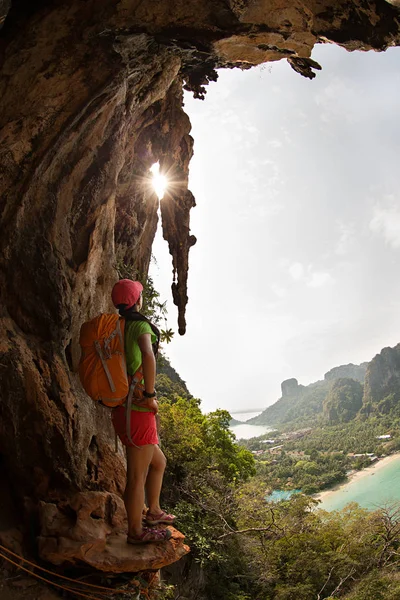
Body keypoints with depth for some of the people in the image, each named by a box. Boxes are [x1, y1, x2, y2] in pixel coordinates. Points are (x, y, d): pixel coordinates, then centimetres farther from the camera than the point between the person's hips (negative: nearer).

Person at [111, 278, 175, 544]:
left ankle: (153, 512, 42)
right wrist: (150, 395, -25)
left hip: (123, 410, 9)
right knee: (137, 476, 9)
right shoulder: (140, 325, -16)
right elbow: (148, 356, -37)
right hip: (138, 414, -9)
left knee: (159, 462, 25)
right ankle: (136, 532, 27)